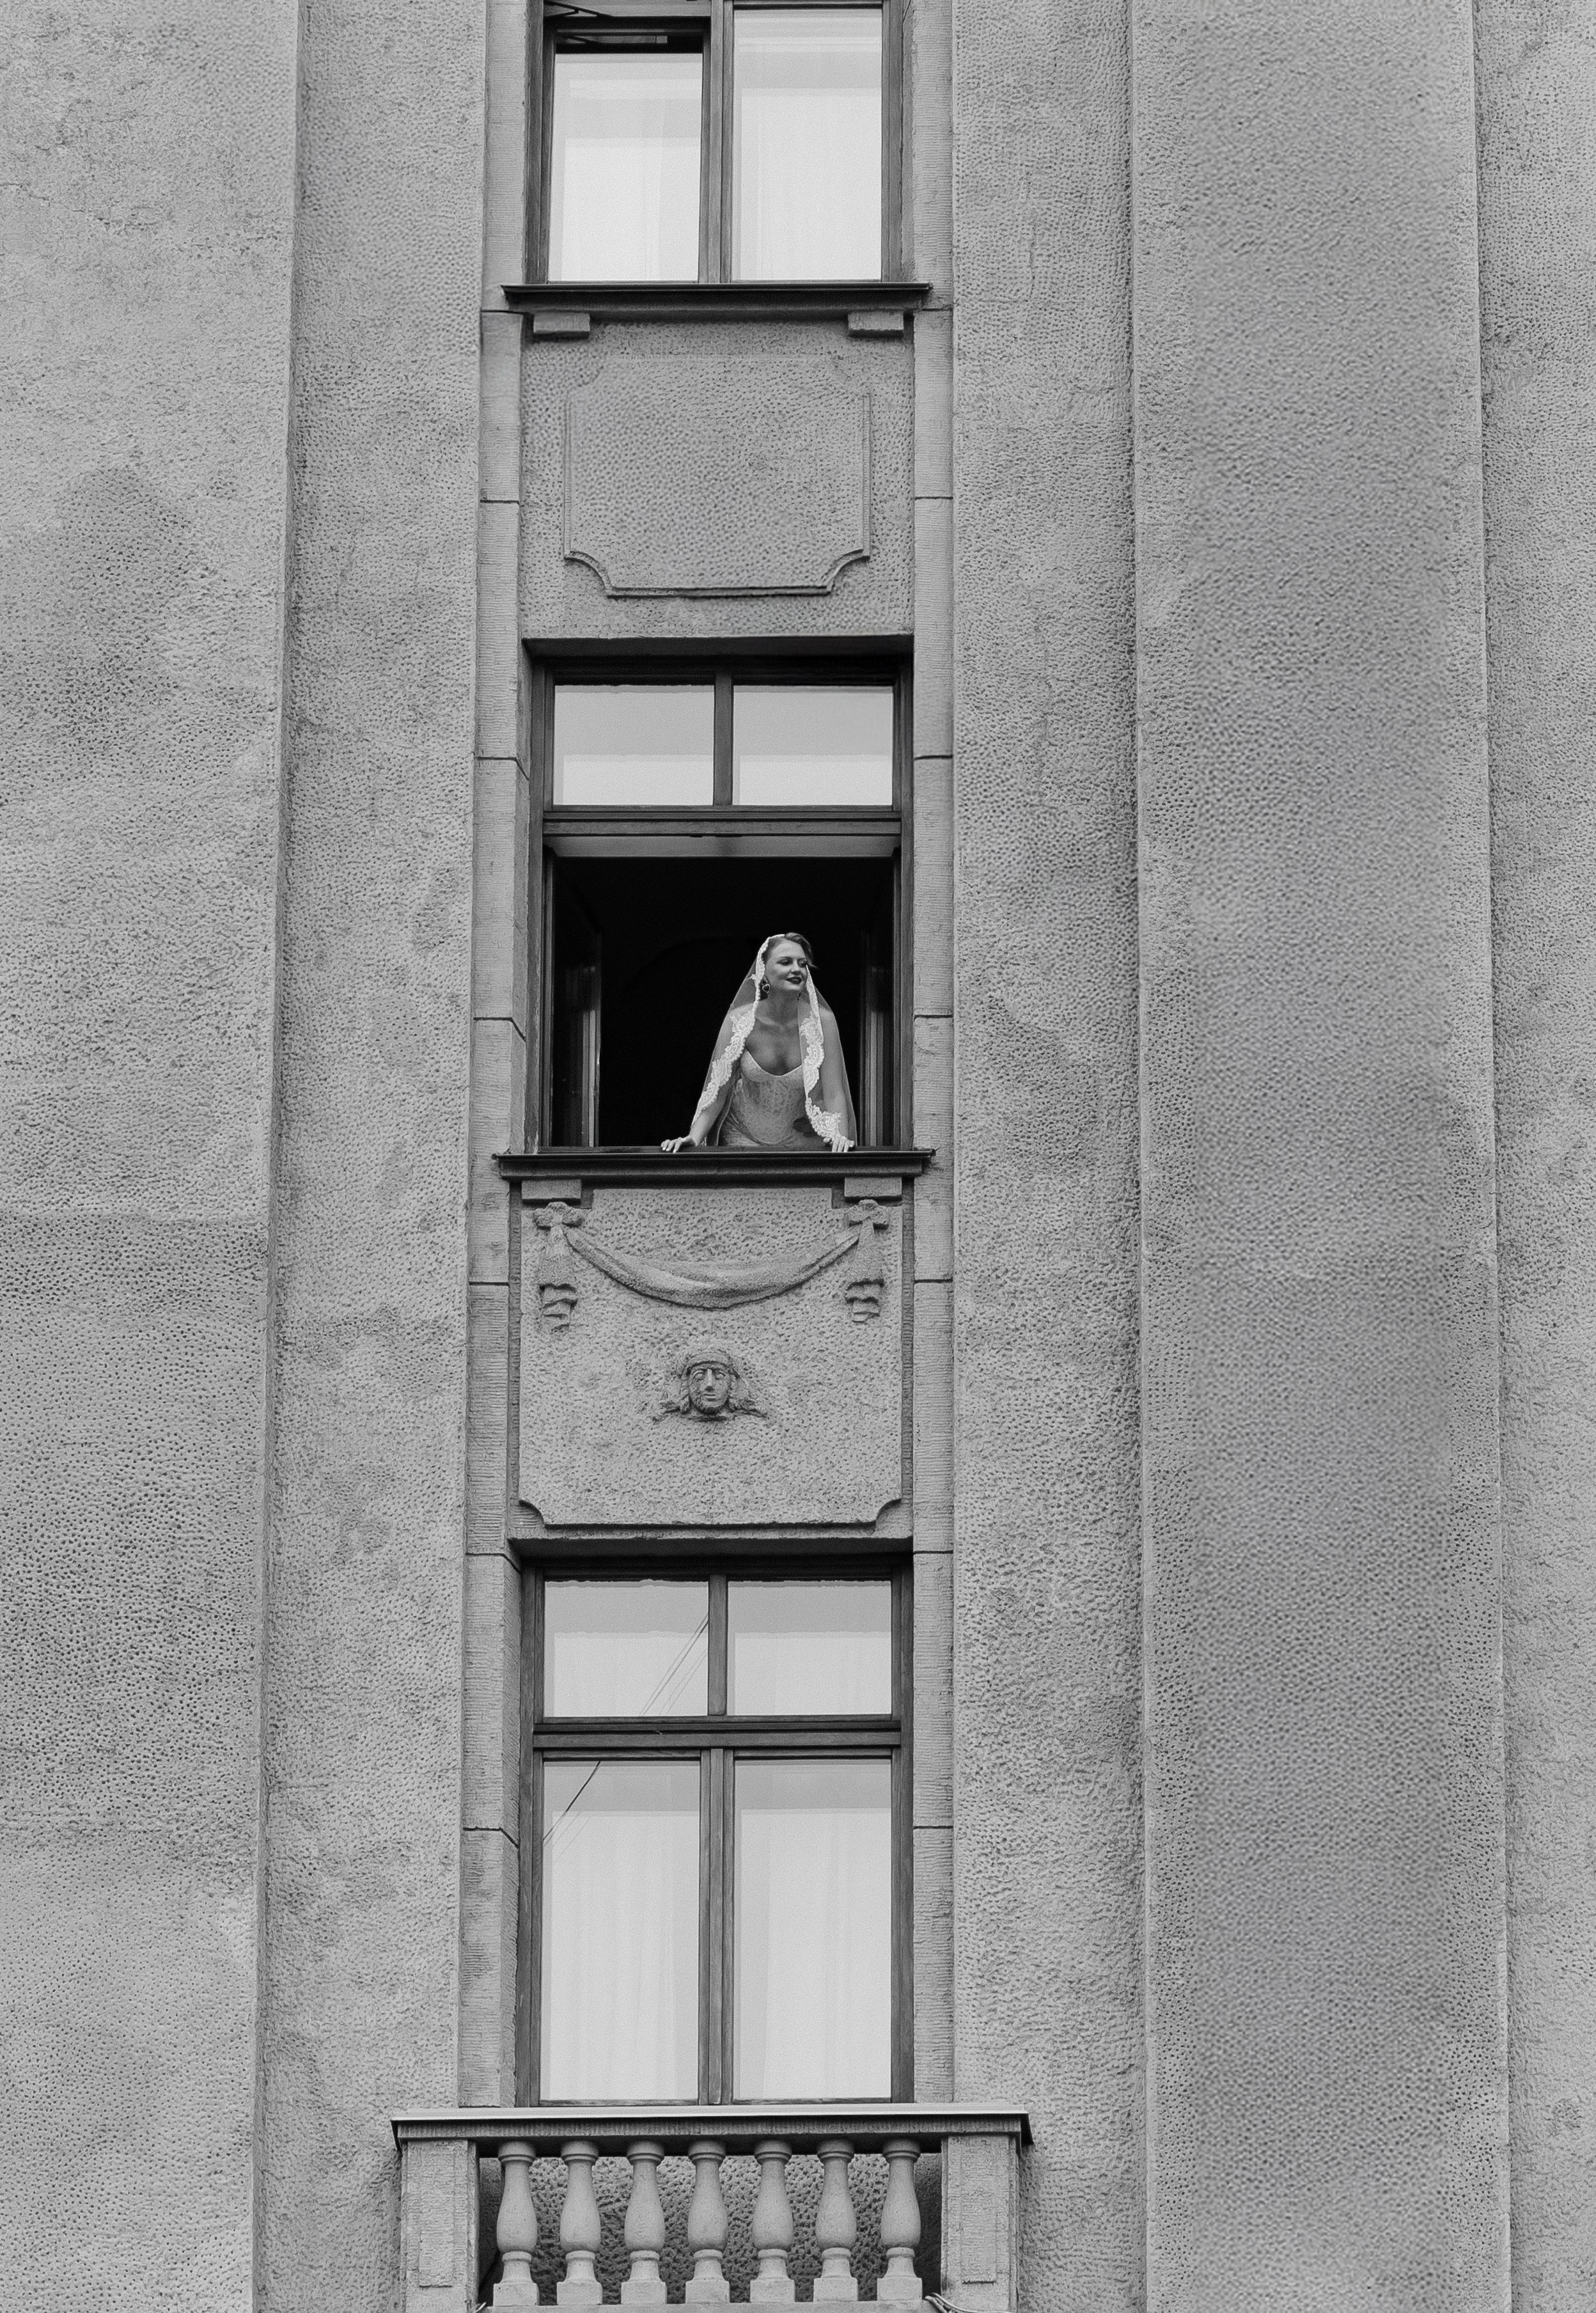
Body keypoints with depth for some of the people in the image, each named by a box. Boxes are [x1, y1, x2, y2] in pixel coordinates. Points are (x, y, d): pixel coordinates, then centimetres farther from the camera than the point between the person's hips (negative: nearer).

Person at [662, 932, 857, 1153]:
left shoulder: (821, 1021, -14)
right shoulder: (740, 1021, -14)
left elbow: (834, 1095, -16)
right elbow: (716, 1091, -11)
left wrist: (840, 1136, -34)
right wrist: (693, 1139, -25)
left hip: (801, 1141, 0)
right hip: (743, 1138, 0)